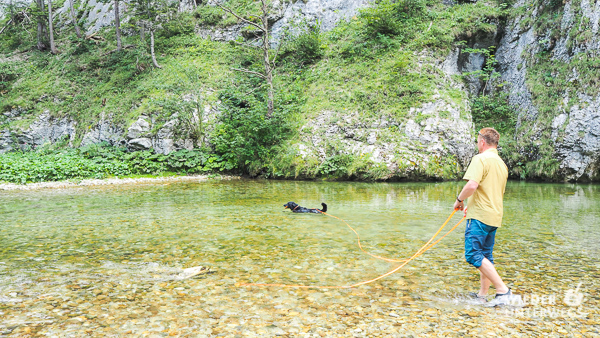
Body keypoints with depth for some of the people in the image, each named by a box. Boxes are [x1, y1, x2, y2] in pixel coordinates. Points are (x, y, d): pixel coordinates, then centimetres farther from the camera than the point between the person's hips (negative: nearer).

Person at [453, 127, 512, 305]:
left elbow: (472, 185, -25)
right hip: (495, 216, 9)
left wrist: (459, 200, -8)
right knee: (485, 255, 14)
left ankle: (502, 289, -11)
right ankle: (482, 294, 21)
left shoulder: (480, 159, -11)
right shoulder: (502, 163, 18)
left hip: (480, 216, -9)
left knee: (473, 254, -9)